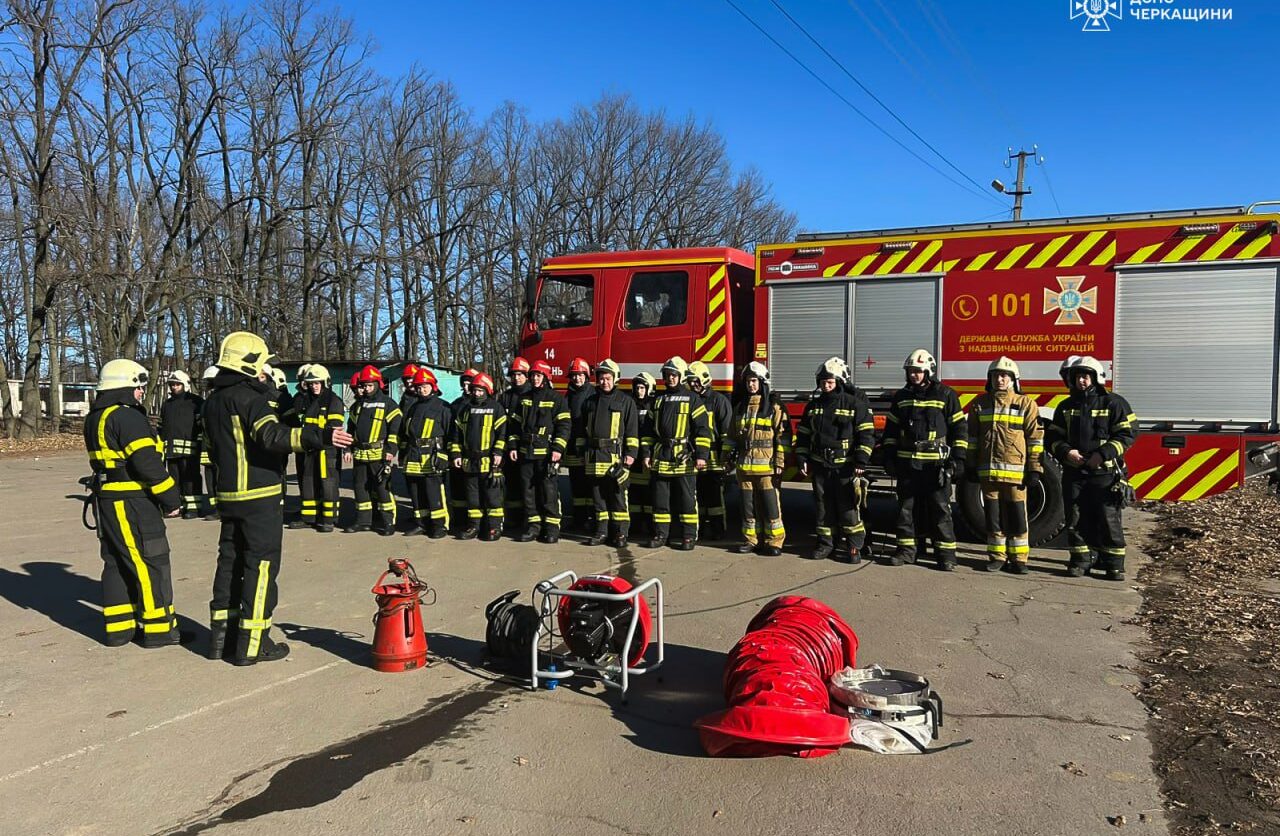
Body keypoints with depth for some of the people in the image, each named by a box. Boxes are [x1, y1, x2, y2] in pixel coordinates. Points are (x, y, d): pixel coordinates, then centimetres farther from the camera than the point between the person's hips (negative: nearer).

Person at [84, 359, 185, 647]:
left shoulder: (96, 418, 15)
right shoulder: (128, 417, -17)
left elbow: (108, 461, 17)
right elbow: (148, 464, -22)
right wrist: (171, 499, -14)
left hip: (106, 500, 10)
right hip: (132, 503, -10)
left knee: (116, 562, 15)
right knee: (151, 562, -2)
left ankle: (118, 627, 21)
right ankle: (158, 627, 4)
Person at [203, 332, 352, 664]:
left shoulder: (213, 401, 13)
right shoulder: (250, 397, -15)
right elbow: (272, 436, -31)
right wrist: (319, 437, -39)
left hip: (228, 495, 9)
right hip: (259, 496, -9)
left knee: (230, 561, 16)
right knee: (261, 565, -2)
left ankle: (221, 636, 23)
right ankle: (252, 643, 2)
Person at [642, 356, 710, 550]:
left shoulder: (692, 399, -2)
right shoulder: (659, 400, 14)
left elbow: (703, 429, -7)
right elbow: (650, 429, 17)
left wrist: (701, 455, -14)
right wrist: (646, 453, 9)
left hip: (683, 459, -5)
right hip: (661, 458, 5)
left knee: (686, 499, 1)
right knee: (660, 498, 8)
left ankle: (689, 536, 8)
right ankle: (660, 534, 17)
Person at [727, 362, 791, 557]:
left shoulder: (774, 407, -3)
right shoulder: (740, 407, 14)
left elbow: (783, 437, -6)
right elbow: (732, 435, 21)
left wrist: (780, 463, -11)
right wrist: (731, 458, 16)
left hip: (766, 466, -5)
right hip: (745, 465, 5)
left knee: (770, 505, -3)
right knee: (748, 505, 9)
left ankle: (774, 542, 4)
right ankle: (751, 540, 18)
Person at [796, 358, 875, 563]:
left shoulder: (855, 403, -5)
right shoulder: (813, 405, 10)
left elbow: (866, 434, -8)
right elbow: (803, 434, 15)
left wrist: (861, 462, -13)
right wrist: (802, 459, 8)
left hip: (845, 467, -4)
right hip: (820, 466, 5)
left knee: (849, 507, -2)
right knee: (823, 507, 9)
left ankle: (854, 546, 5)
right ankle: (826, 544, 18)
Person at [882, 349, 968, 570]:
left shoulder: (946, 395, -2)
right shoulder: (901, 397, 11)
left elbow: (959, 428, -2)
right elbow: (891, 429, 16)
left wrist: (958, 459, -7)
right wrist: (889, 456, 10)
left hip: (936, 464, -4)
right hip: (907, 463, 4)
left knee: (940, 509, -1)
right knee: (906, 507, 8)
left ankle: (946, 553, 7)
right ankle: (906, 549, 17)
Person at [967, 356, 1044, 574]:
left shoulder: (1025, 404, 1)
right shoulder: (980, 403, 10)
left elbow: (1035, 438, 0)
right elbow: (973, 436, 14)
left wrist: (1034, 469, -5)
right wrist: (971, 465, 10)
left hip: (1015, 470, -3)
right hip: (987, 470, 3)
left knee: (1016, 516, 1)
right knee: (993, 515, 8)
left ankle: (1018, 558, 11)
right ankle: (996, 556, 17)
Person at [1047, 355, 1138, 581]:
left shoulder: (1114, 403, -1)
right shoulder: (1066, 407, 11)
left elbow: (1127, 434, -6)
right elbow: (1053, 436, 12)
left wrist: (1103, 454, -17)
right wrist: (1066, 452, -8)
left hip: (1105, 474, -4)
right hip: (1074, 473, 4)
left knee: (1109, 520, -2)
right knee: (1076, 519, 6)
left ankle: (1114, 564, 7)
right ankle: (1080, 561, 16)